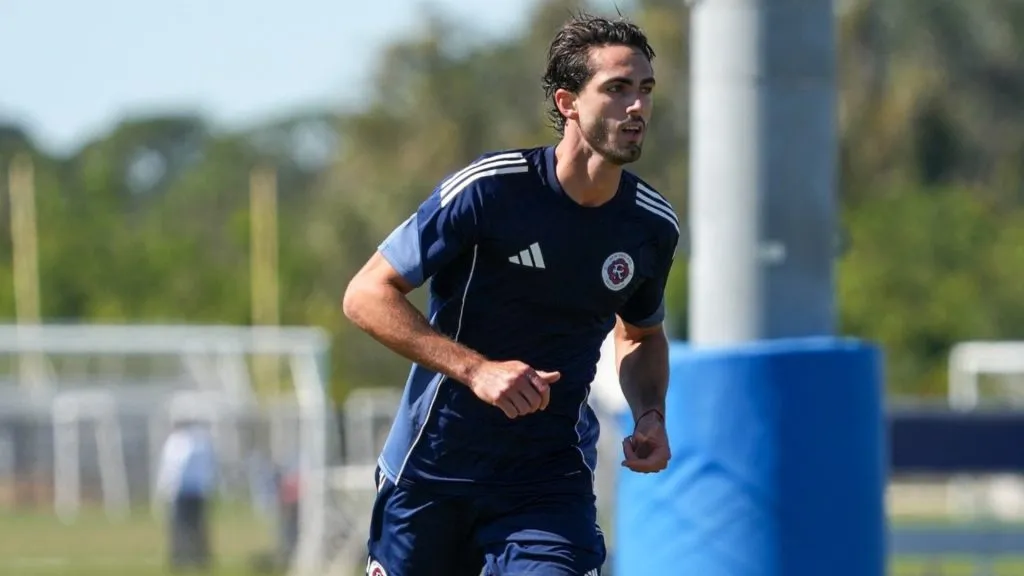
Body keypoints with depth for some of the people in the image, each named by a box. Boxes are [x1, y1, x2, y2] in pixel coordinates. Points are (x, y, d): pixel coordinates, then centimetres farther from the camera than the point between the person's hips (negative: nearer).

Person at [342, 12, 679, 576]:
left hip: (551, 470, 2)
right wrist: (476, 370, -24)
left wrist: (650, 415, -1)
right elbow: (366, 295, -14)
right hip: (433, 462, -2)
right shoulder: (488, 188, -16)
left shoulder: (654, 226, -2)